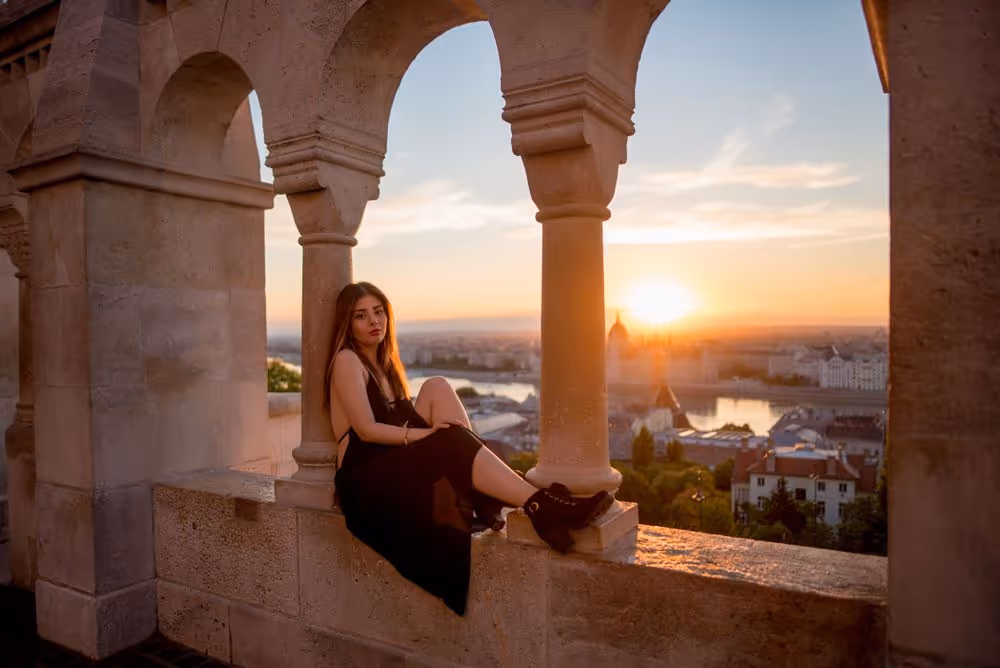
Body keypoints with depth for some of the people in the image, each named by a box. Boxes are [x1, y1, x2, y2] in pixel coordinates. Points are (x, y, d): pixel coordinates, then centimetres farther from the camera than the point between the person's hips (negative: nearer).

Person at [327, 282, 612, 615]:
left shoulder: (385, 364, 20)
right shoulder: (346, 360, -4)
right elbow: (366, 429, -15)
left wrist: (434, 427, -5)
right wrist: (427, 433, -23)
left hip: (396, 469, 7)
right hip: (365, 480, -7)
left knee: (436, 387, -12)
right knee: (454, 442, -30)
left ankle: (487, 501, -24)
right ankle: (542, 507, -38)